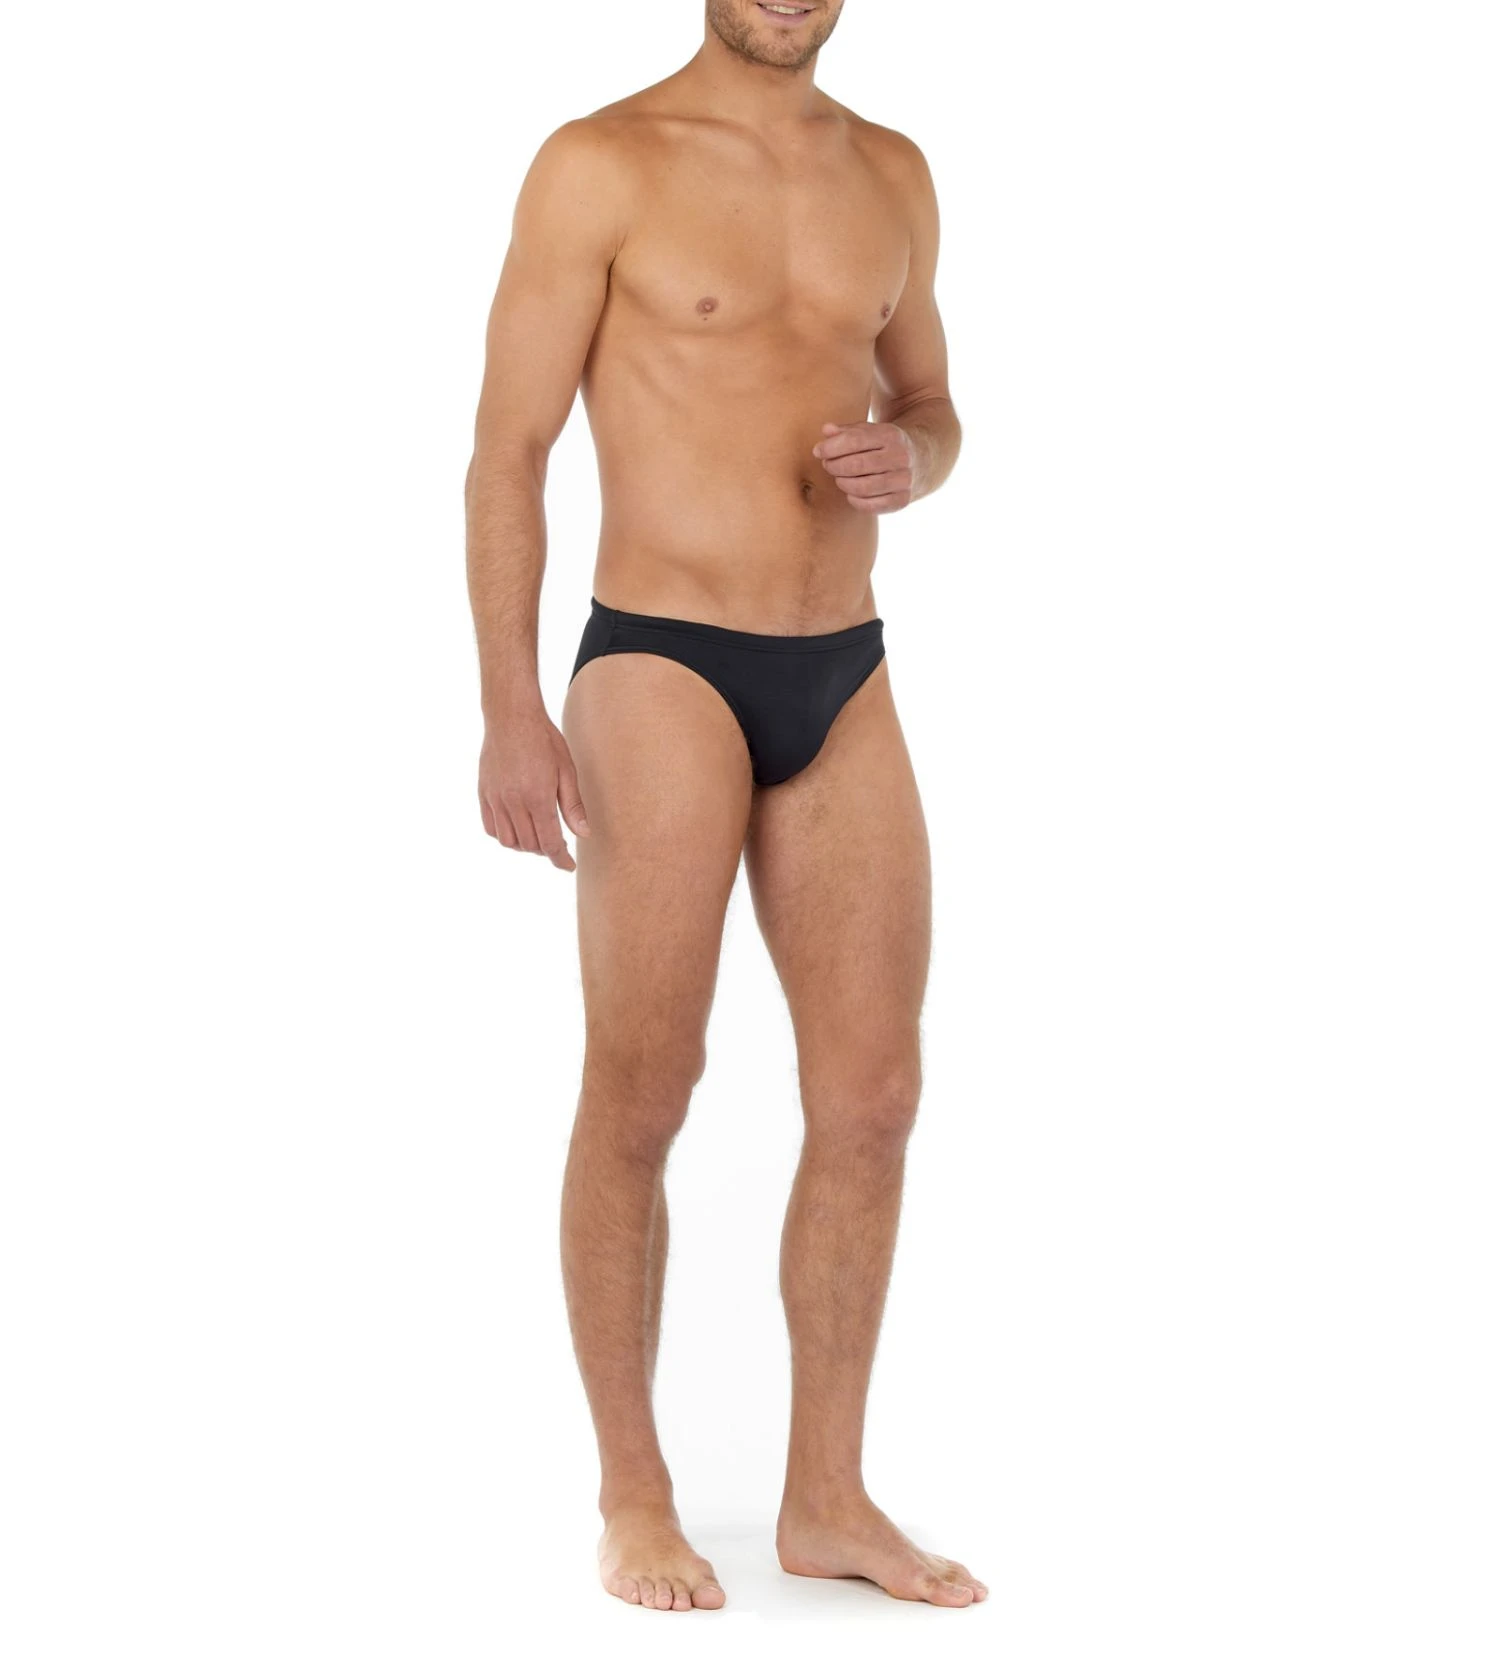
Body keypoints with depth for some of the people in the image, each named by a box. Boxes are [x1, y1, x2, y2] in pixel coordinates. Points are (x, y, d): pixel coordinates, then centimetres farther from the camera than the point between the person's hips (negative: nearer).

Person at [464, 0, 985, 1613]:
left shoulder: (893, 176, 11)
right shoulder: (601, 166, -5)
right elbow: (506, 451, -7)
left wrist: (912, 460, -4)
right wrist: (510, 711, -15)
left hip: (844, 680, 6)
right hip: (663, 672, -5)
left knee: (871, 1097, 5)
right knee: (641, 1101, 0)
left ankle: (827, 1498, 17)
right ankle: (633, 1494, 15)